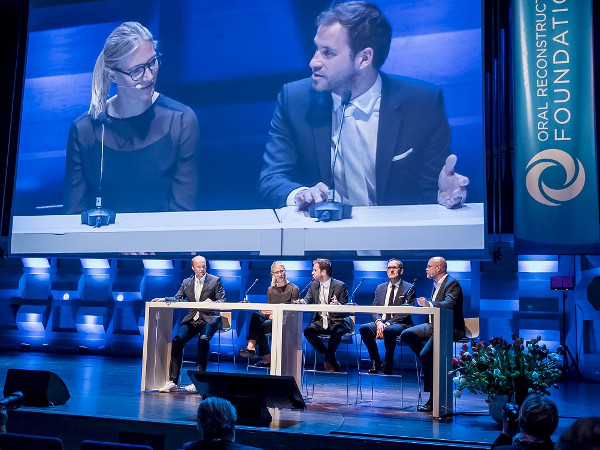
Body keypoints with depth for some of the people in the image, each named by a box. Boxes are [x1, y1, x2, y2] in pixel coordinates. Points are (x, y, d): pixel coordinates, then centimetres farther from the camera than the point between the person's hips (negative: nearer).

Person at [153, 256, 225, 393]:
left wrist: (212, 303, -23)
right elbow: (178, 299, 11)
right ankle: (172, 382, -17)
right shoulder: (186, 282, 14)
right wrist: (164, 299, -7)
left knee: (203, 340, -32)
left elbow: (222, 301, -2)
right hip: (192, 318, 4)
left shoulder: (215, 281, 2)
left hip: (209, 318, -4)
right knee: (177, 340, -20)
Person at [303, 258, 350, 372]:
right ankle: (331, 360, -10)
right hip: (321, 321, 5)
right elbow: (306, 302, 6)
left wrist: (338, 305, -32)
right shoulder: (313, 285, 9)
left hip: (337, 321, -5)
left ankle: (328, 359, -11)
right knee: (308, 331, -24)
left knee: (336, 332, -37)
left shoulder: (340, 285, -7)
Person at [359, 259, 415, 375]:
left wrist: (388, 323, -18)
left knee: (388, 330, -37)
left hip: (400, 324, -4)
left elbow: (406, 312, -7)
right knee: (364, 328, -24)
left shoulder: (409, 288, 3)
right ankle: (375, 362, -12)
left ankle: (388, 363, -17)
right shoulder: (380, 288, 18)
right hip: (381, 322, 5)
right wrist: (378, 322, -12)